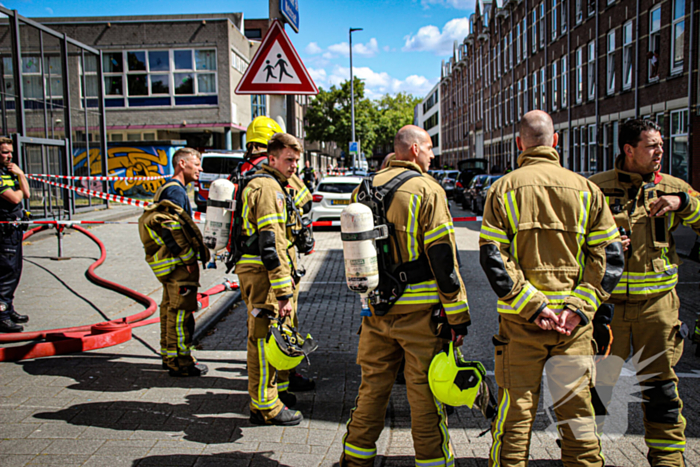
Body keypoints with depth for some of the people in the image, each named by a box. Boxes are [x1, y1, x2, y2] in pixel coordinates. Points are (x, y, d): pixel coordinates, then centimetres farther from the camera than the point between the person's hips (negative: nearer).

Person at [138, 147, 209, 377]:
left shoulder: (168, 189, 18)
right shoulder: (176, 191, -15)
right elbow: (171, 230, -23)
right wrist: (188, 259, -19)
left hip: (171, 263, 11)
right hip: (179, 263, -11)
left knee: (170, 308, 17)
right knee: (181, 311, -4)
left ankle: (170, 356, 28)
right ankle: (180, 362, 4)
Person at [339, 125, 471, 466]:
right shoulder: (426, 190, -10)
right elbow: (443, 258, -13)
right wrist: (458, 317, -8)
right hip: (418, 310, -5)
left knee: (372, 385, 16)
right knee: (425, 392, 5)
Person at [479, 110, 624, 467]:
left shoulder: (504, 188, 0)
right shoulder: (585, 188, 5)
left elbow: (492, 256, -9)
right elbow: (609, 254, 0)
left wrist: (531, 304, -11)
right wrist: (580, 306, -6)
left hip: (520, 320, -1)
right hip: (574, 321, 2)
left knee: (516, 410, 7)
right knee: (577, 409, 13)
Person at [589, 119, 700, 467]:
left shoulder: (672, 188, 8)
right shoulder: (597, 188, 1)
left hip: (656, 303, 2)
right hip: (607, 300, -2)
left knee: (660, 381, 10)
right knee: (598, 380, 7)